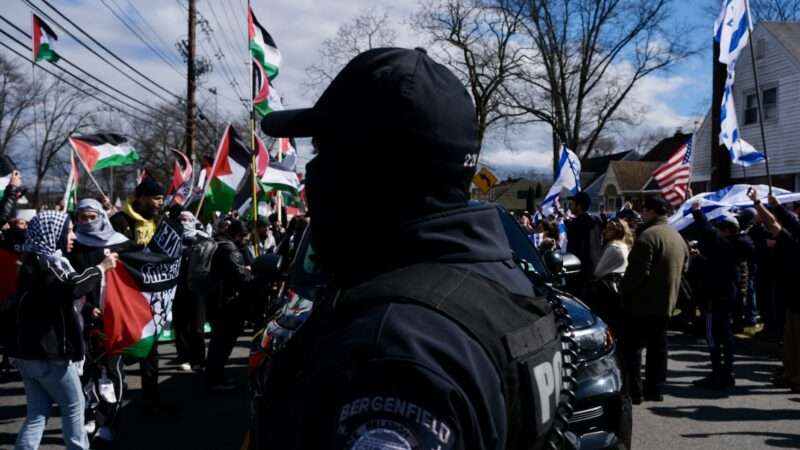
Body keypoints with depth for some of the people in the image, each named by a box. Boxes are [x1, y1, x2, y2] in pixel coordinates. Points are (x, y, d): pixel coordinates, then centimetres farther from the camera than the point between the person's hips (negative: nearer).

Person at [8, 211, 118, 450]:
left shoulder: (35, 261, 16)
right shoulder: (45, 263, -15)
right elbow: (71, 287, -33)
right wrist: (101, 268, -21)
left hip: (30, 351, 9)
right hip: (50, 353, -9)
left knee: (37, 413, 9)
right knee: (73, 405, 9)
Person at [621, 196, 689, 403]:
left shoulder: (648, 235, -17)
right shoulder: (677, 237, 13)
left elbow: (638, 270, -22)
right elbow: (683, 269, 17)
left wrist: (625, 290, -9)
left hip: (642, 302, -8)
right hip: (666, 302, 9)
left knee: (632, 345, -3)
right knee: (657, 346, 13)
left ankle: (634, 390, -5)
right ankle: (655, 388, 16)